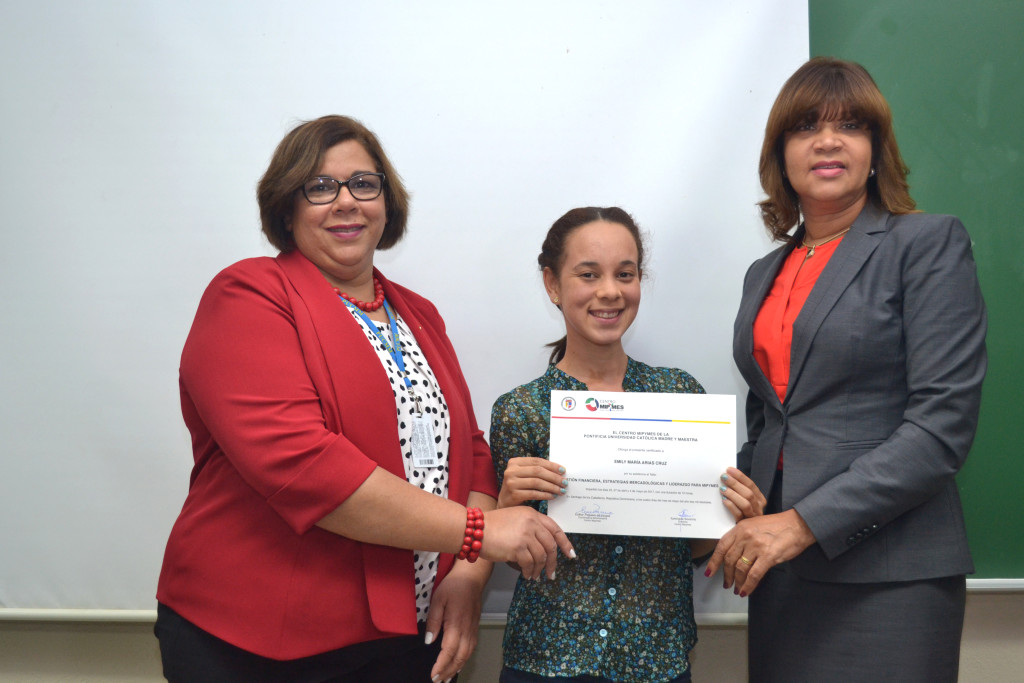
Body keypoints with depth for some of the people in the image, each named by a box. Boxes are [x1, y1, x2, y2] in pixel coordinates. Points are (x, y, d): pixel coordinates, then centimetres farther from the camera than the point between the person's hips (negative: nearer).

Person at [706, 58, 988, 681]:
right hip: (781, 570, 5)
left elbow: (942, 425, -14)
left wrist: (805, 522, -17)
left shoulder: (930, 244, -5)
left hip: (887, 576, -5)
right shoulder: (767, 273, 14)